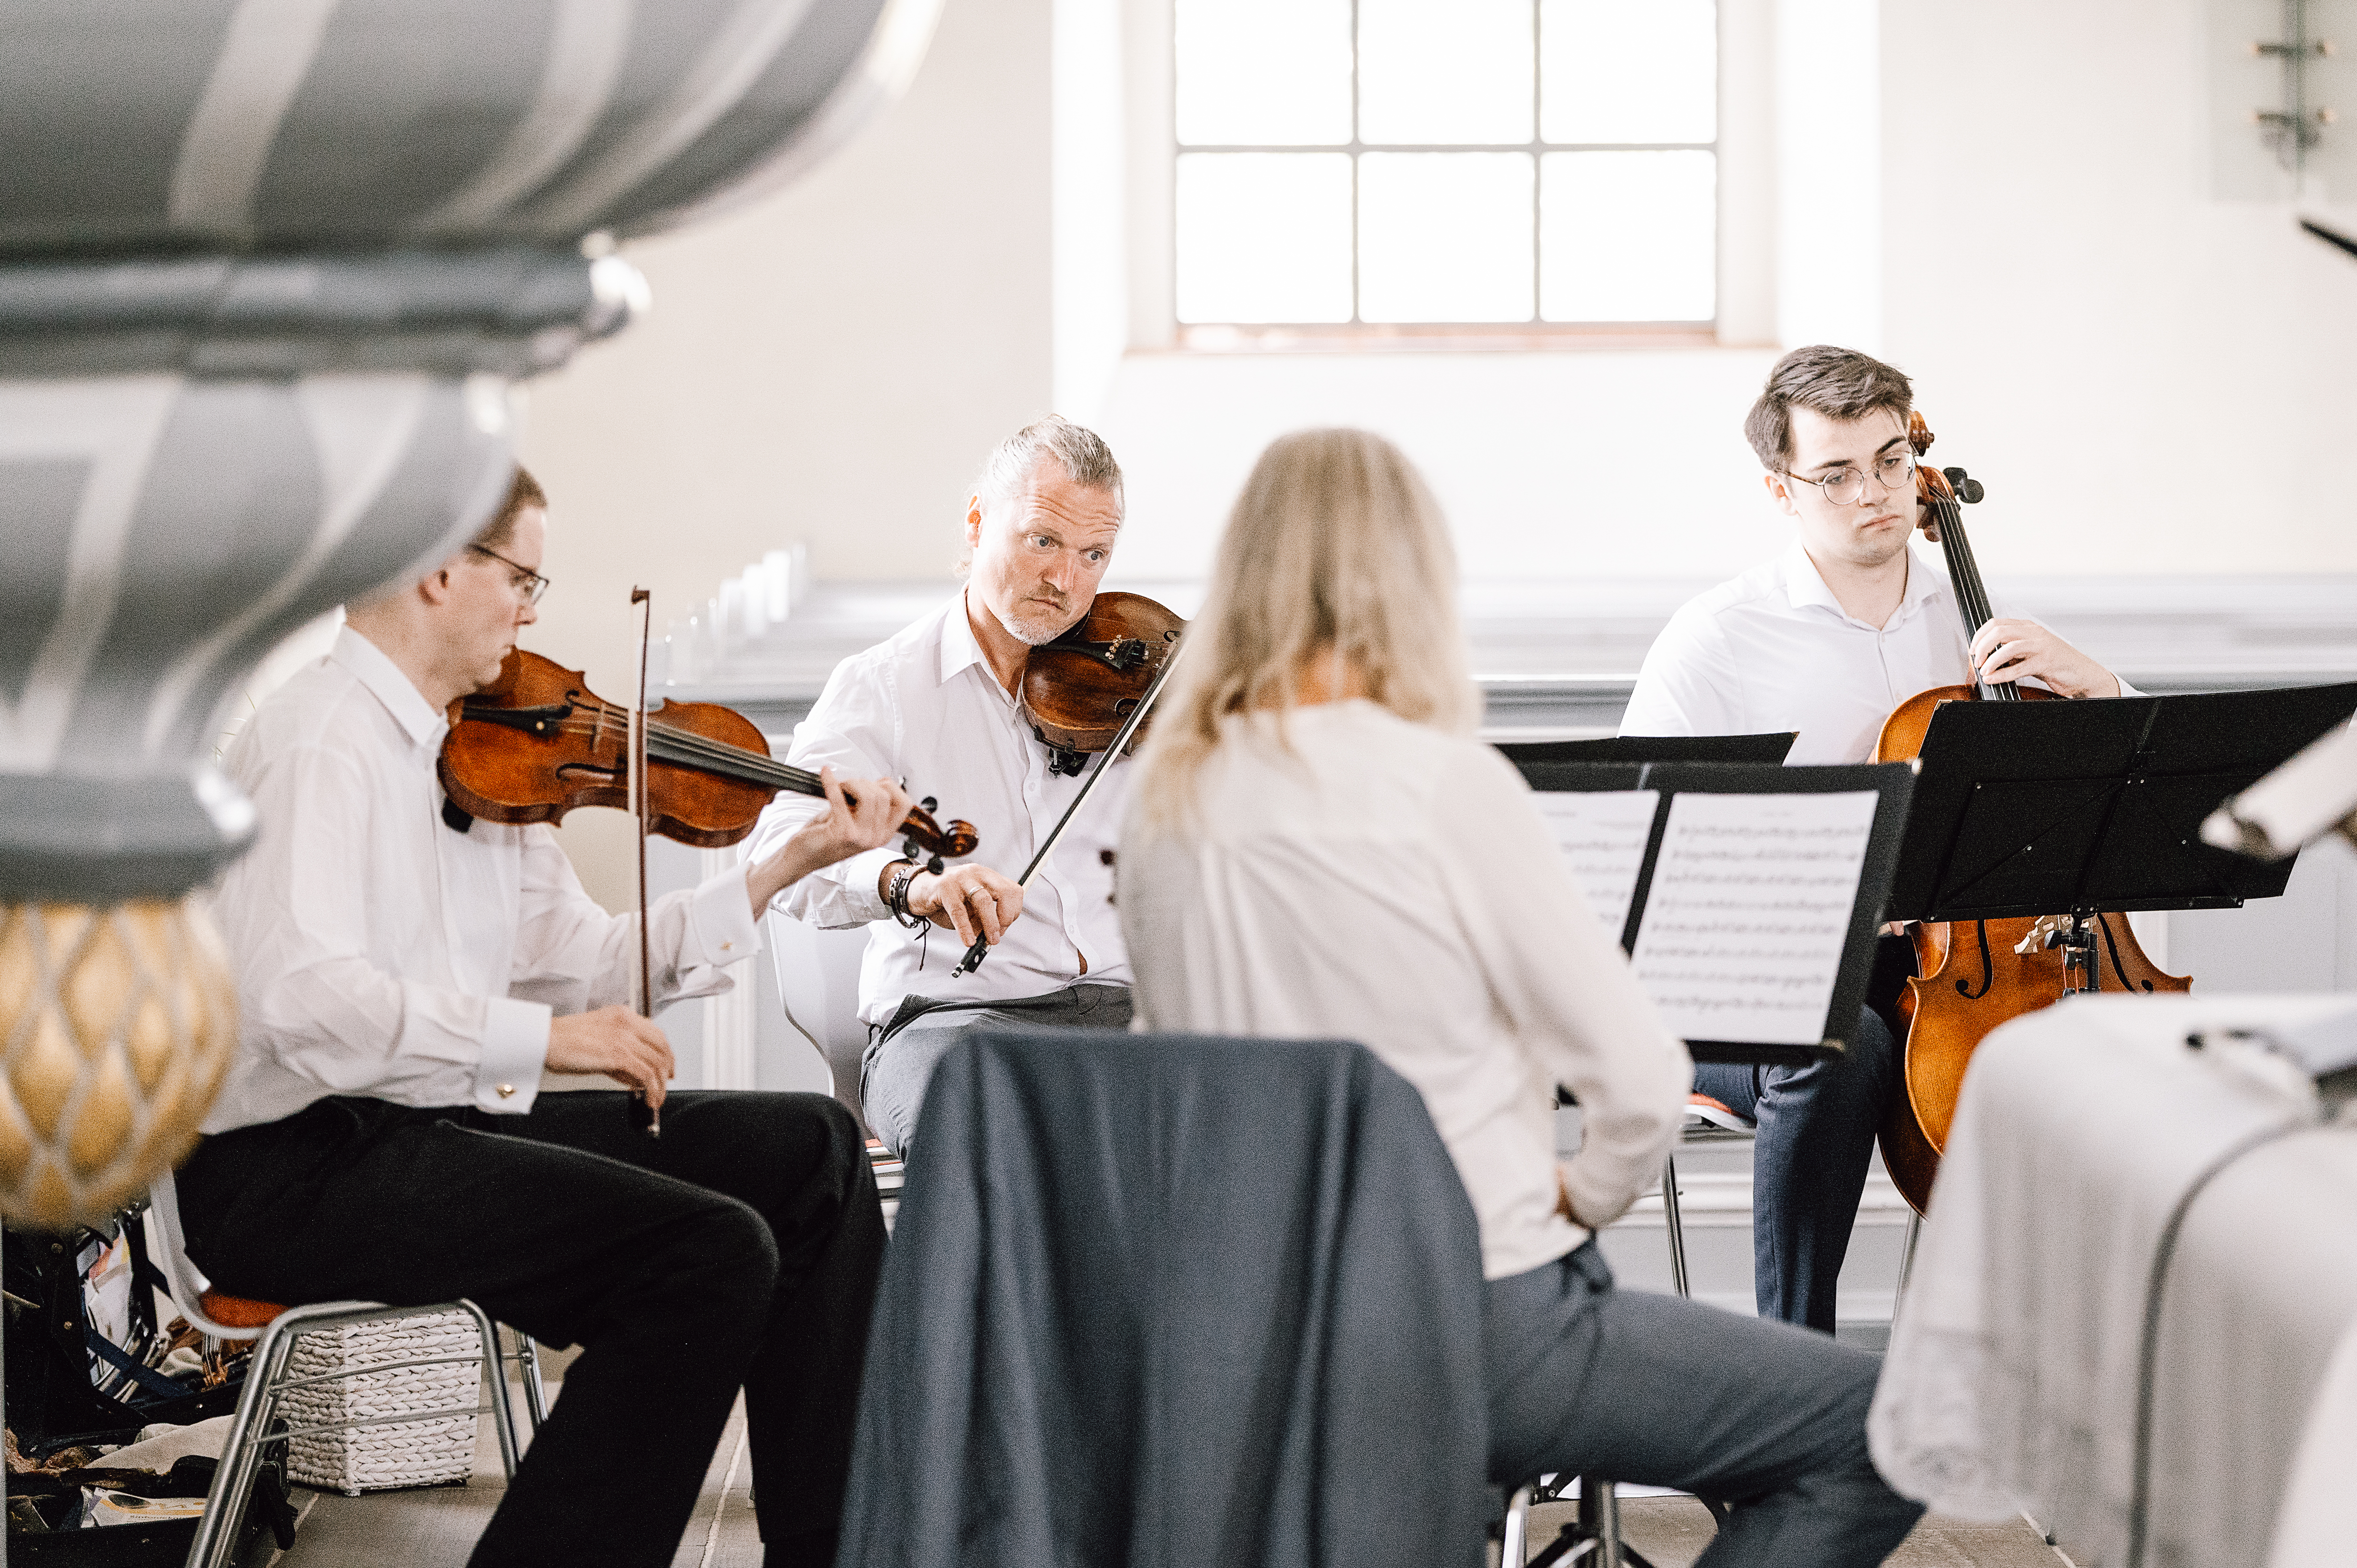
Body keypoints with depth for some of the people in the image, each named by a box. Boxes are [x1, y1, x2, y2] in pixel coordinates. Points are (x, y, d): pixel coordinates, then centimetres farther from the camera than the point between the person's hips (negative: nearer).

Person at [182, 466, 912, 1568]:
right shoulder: (324, 743, -15)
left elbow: (583, 961, 12)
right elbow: (296, 992, -28)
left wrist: (788, 866, 9)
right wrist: (538, 1034, -27)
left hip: (439, 1124, 10)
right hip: (298, 1167, -10)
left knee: (809, 1150, 6)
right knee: (712, 1250, -23)